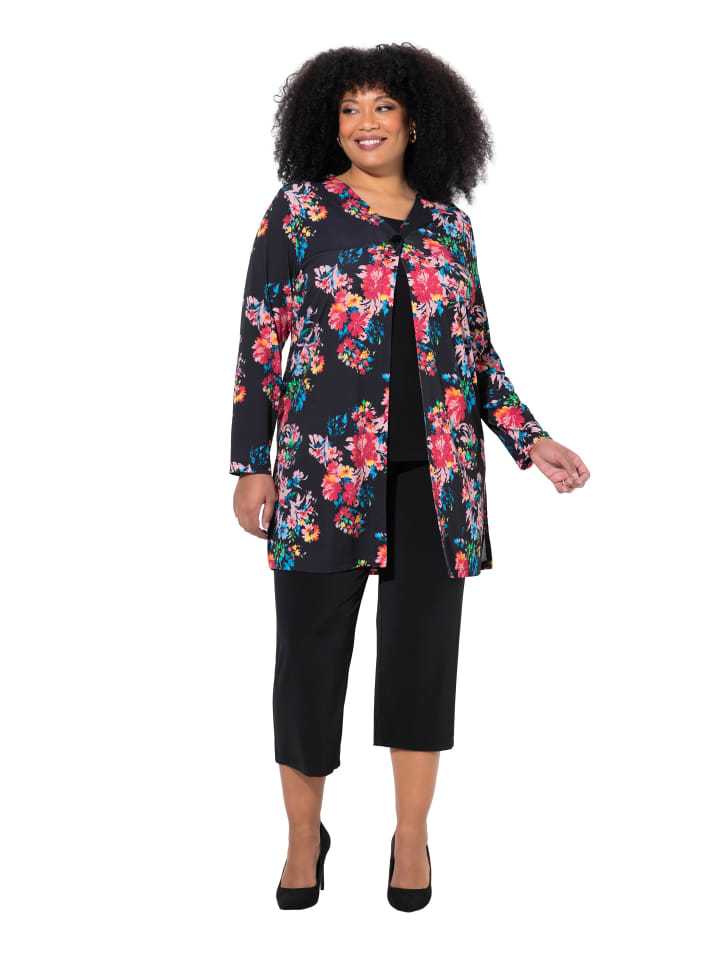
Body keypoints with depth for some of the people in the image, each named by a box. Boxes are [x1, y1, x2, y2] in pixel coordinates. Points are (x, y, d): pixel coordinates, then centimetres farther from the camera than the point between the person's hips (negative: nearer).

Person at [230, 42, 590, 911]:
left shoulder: (449, 226, 11)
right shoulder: (298, 211, 2)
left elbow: (476, 349, 15)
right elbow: (259, 342, 0)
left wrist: (530, 441, 5)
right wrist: (251, 466, -4)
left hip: (435, 474, 3)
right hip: (324, 469, -2)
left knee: (423, 646, 7)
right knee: (310, 650, 4)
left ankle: (412, 835, 24)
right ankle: (304, 836, 23)